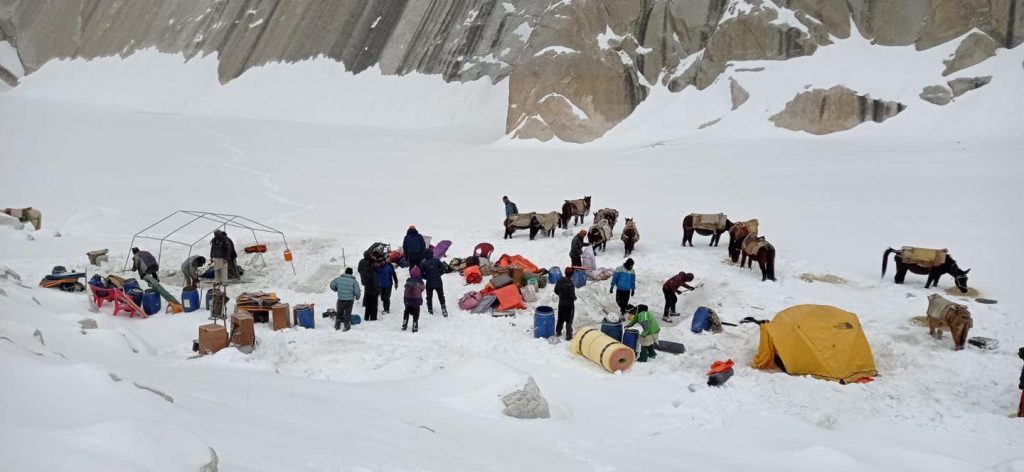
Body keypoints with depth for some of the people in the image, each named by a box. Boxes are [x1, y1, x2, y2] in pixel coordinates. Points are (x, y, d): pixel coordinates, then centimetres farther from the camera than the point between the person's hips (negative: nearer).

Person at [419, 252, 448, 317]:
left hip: (429, 283, -1)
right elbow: (443, 268, -5)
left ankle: (430, 309, 20)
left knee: (429, 297, 17)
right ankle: (443, 307, -1)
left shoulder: (423, 264, -8)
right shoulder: (436, 261, -6)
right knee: (441, 296, 13)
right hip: (438, 282, 1)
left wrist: (426, 277, 9)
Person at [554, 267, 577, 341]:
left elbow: (556, 291, 3)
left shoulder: (559, 281, -9)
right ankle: (568, 336, 13)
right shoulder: (570, 284, -28)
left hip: (561, 303, 6)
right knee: (569, 321, 7)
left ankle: (558, 332, 35)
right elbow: (572, 296, -24)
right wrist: (574, 298, -2)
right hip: (569, 304, -6)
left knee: (560, 318, 22)